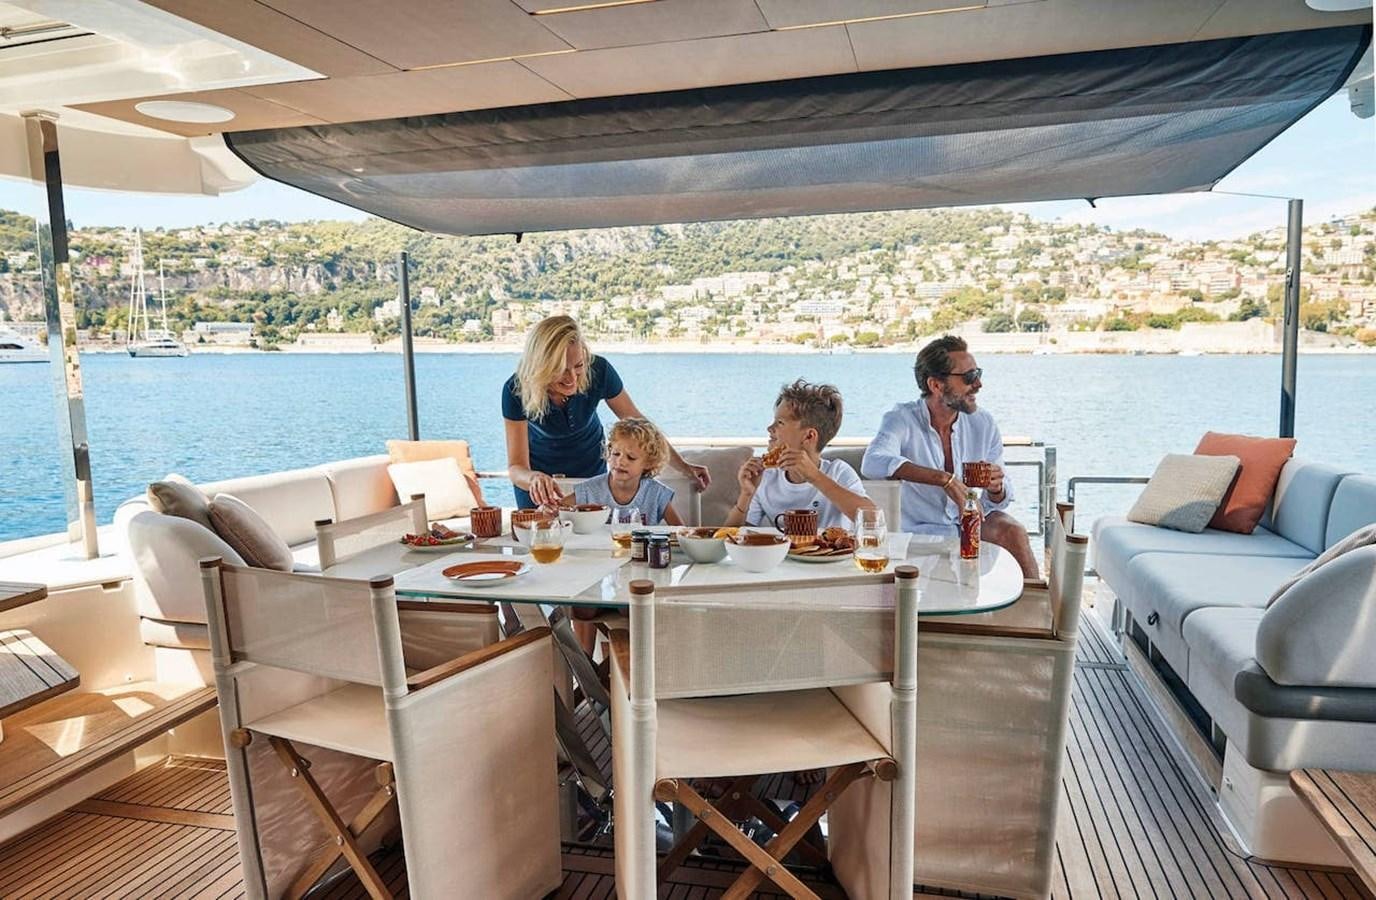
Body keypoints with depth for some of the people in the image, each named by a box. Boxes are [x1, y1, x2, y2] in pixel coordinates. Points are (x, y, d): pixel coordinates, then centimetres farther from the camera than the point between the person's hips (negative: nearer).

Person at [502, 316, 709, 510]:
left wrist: (684, 467, -12)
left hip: (591, 473, 1)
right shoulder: (516, 390, -30)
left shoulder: (598, 371, -27)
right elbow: (516, 467, -30)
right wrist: (534, 478, -54)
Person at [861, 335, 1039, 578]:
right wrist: (945, 479, -41)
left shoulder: (984, 424, 1)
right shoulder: (902, 419, -13)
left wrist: (996, 488, -19)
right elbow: (873, 463, -37)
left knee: (1012, 531, -24)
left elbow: (1000, 502, 7)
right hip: (921, 531, -3)